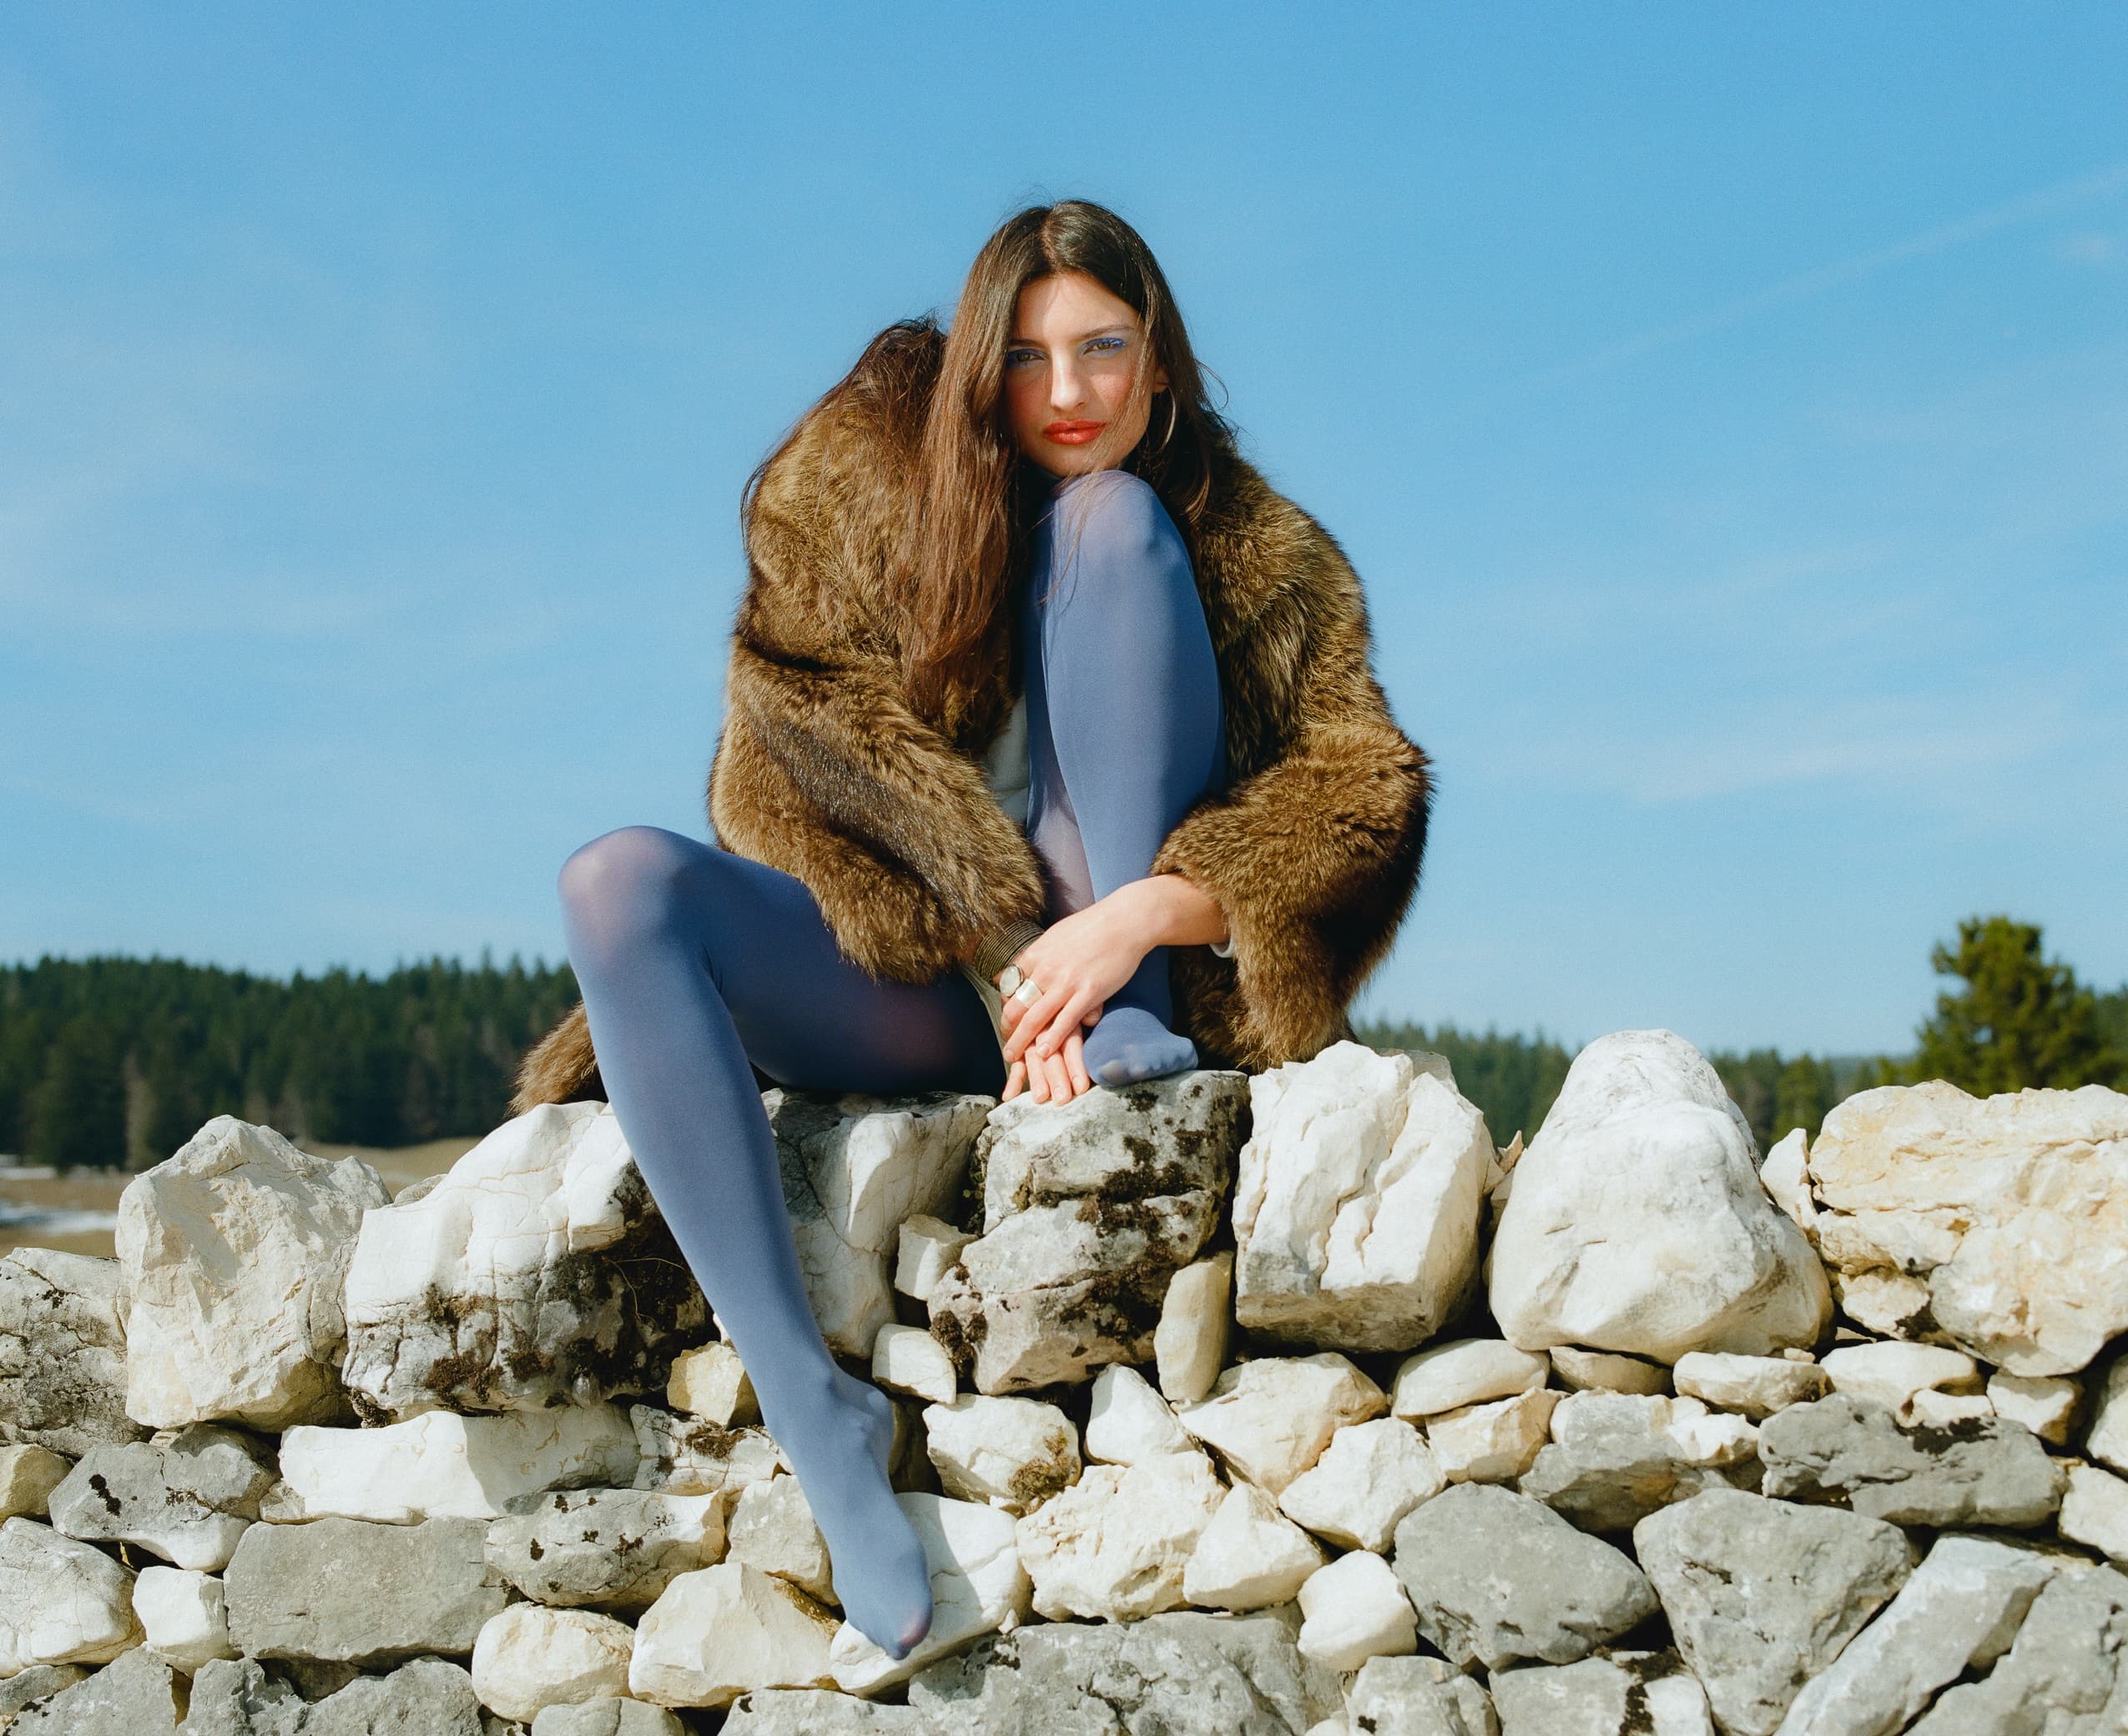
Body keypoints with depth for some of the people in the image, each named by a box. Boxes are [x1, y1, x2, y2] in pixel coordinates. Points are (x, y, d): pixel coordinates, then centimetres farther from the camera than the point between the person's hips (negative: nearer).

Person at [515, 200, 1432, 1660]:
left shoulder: (1251, 550, 3)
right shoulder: (864, 481, 4)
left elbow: (1364, 798, -8)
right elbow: (816, 746, -5)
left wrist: (1138, 922, -25)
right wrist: (1004, 961, -18)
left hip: (1113, 977, -1)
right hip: (903, 981, 2)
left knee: (1109, 515, -14)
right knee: (617, 881, -29)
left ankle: (1134, 1026, -21)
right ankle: (814, 1407, -33)